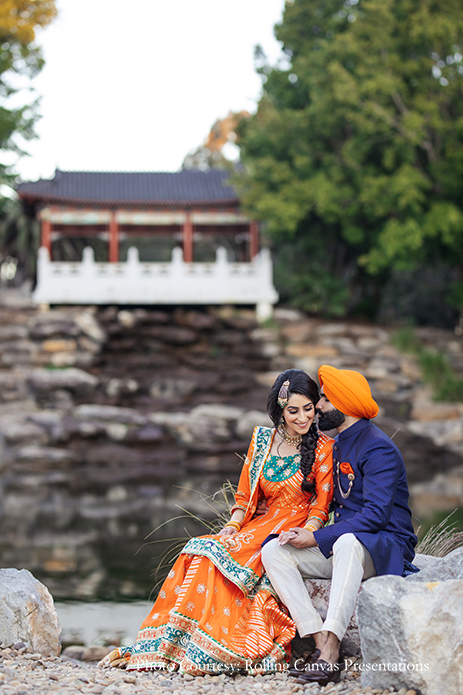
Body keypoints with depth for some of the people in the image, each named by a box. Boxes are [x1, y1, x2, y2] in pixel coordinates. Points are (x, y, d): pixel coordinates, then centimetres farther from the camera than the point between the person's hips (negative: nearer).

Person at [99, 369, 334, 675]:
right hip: (263, 525, 5)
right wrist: (230, 529, -6)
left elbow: (320, 509, -4)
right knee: (201, 551, -22)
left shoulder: (323, 448, -3)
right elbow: (246, 498, 12)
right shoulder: (263, 439, 10)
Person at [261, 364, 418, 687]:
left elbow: (375, 515, -22)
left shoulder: (378, 448, -12)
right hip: (341, 544, 8)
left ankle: (330, 655, -46)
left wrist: (318, 539, -22)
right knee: (274, 550, -14)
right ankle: (321, 643, -25)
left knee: (347, 543, -42)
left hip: (385, 547, -8)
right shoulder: (338, 446, 16)